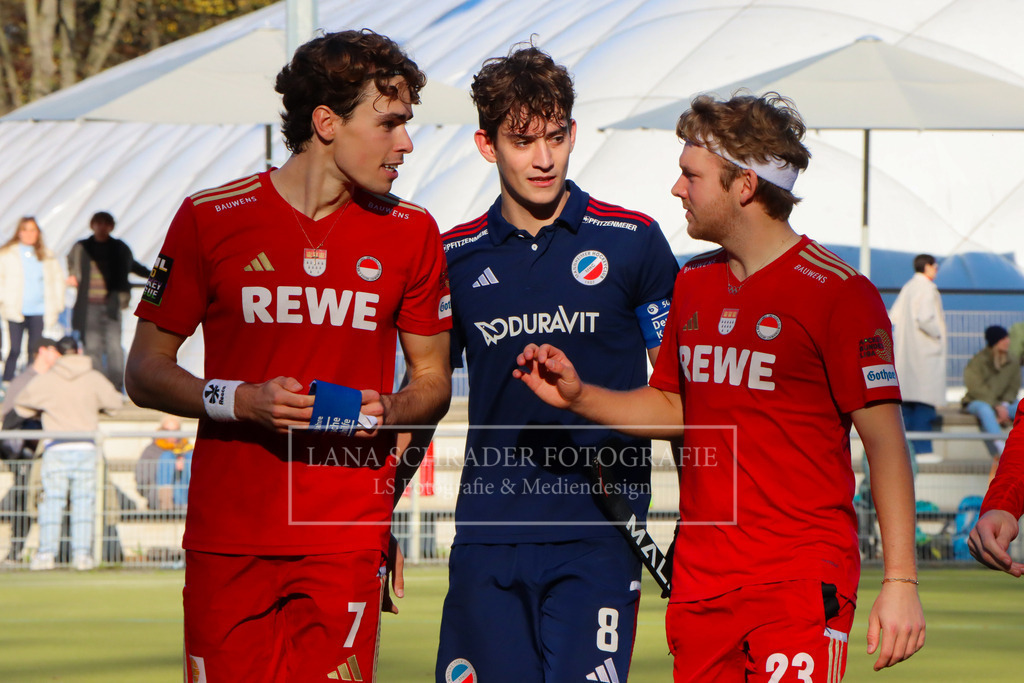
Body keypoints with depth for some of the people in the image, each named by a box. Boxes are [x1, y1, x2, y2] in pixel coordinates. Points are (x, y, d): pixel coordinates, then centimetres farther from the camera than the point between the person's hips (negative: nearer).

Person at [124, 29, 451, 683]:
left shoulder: (412, 232, 7)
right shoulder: (211, 219, 1)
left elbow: (433, 378, 15)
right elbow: (146, 372, 5)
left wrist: (389, 411, -8)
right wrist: (242, 401, -12)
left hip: (347, 538, 1)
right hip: (227, 533, -1)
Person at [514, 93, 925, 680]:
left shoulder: (838, 294, -9)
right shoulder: (694, 285, 13)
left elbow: (885, 439, -10)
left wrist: (900, 582, -15)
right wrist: (578, 397, 7)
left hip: (801, 583, -7)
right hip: (701, 580, 7)